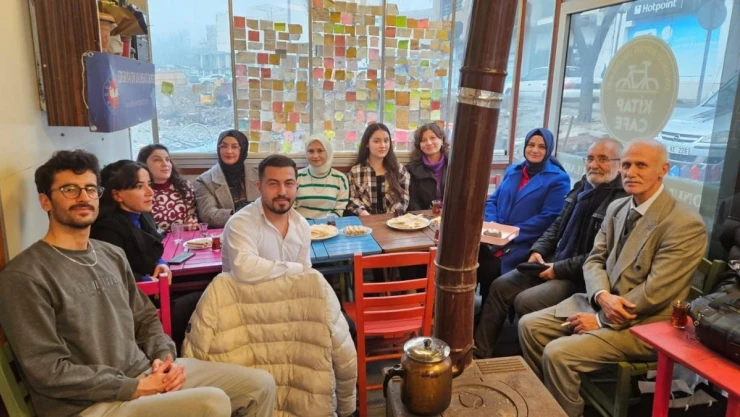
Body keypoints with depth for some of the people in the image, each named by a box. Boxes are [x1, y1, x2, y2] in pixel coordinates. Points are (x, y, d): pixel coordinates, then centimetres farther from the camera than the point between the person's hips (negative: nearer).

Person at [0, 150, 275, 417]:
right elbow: (47, 371, -16)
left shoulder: (113, 255, 11)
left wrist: (164, 356, -3)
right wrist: (136, 388, -17)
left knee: (260, 385, 1)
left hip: (145, 371, 7)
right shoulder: (24, 276, -12)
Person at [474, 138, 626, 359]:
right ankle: (480, 353, 8)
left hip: (580, 276, -9)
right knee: (500, 286, 0)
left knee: (525, 301, -23)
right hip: (554, 262, 9)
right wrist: (538, 250, 2)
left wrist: (559, 269, -17)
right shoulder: (583, 186, 9)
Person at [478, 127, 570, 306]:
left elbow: (548, 218, -9)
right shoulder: (512, 171, 19)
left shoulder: (558, 179, 1)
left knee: (490, 268, -29)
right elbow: (492, 200, 17)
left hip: (525, 244, -5)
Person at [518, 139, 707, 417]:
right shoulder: (616, 208, 6)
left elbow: (655, 292, -21)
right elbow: (594, 260, 6)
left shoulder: (686, 225, -18)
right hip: (600, 303, 8)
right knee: (529, 325, -2)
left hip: (640, 324, -7)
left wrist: (600, 320, -16)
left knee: (558, 353, -23)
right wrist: (602, 296, -15)